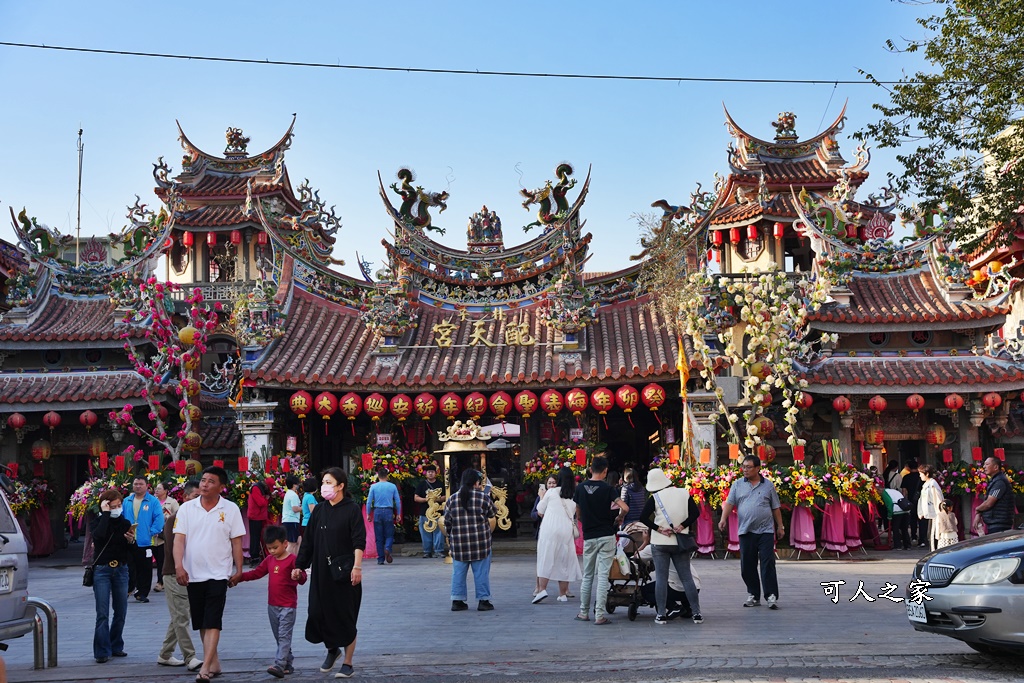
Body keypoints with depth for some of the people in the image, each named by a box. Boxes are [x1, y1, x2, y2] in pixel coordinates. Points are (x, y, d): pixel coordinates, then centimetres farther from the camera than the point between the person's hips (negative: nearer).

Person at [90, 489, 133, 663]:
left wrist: (131, 541, -13)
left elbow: (132, 553, 9)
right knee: (102, 613, -7)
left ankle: (116, 647, 20)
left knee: (121, 611, 7)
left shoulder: (125, 523, 8)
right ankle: (102, 651, -3)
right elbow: (98, 536, -25)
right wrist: (105, 514, -17)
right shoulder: (97, 522, 0)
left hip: (121, 570, 3)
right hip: (102, 570, -3)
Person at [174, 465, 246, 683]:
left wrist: (239, 570, 0)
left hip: (218, 574, -3)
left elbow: (236, 542, 1)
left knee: (212, 622, -10)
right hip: (193, 574, 3)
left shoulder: (231, 509, -2)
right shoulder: (186, 508, 2)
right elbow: (179, 539, -3)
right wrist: (179, 566, -15)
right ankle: (214, 662, 25)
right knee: (201, 623, 12)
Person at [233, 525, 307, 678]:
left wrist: (299, 576, -40)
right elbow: (257, 572, 17)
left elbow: (302, 579, -18)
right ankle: (288, 665, 19)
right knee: (279, 637, 12)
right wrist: (239, 577, 8)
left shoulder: (292, 559, -12)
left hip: (288, 606, -8)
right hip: (272, 606, 8)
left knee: (284, 636, -10)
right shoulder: (269, 560, 11)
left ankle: (279, 665, -17)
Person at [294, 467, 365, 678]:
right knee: (319, 613, 4)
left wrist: (357, 567, -19)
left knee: (345, 617, 2)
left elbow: (359, 541, -11)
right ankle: (332, 649, 31)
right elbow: (308, 541, 12)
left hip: (343, 572, -5)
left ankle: (348, 663, 16)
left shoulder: (352, 509, -6)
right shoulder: (319, 510, 9)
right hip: (321, 572, 5)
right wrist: (299, 565, 8)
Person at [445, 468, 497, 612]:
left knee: (458, 572, 11)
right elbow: (492, 517, 6)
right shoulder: (484, 498, -4)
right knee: (481, 573, 6)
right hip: (480, 542, -2)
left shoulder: (452, 499, 3)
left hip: (458, 543, 3)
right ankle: (483, 600, 10)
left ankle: (457, 600, 14)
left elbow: (447, 523, 6)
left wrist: (450, 536, 20)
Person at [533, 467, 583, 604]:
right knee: (564, 561, 9)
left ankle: (542, 589, -10)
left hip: (549, 529, -2)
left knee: (546, 559, 2)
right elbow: (574, 514, 13)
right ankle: (563, 594, 11)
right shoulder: (575, 495, 3)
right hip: (567, 530, 2)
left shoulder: (551, 492, -2)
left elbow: (540, 511, 6)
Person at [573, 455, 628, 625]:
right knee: (603, 576, -1)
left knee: (587, 576, 14)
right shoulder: (607, 488, -8)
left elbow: (578, 512, 10)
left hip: (588, 537, 3)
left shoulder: (580, 488, 2)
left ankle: (584, 613, 20)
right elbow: (625, 508, -17)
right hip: (606, 536, -3)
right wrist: (619, 519, 2)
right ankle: (600, 615, -3)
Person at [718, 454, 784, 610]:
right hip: (746, 531, 2)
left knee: (768, 563, -7)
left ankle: (771, 596, -4)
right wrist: (723, 519, -15)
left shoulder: (768, 485, 6)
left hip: (765, 531, -2)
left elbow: (776, 508, 11)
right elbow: (729, 503, 0)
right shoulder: (738, 485, 7)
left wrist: (780, 527, 10)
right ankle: (753, 596, 16)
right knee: (747, 565, 5)